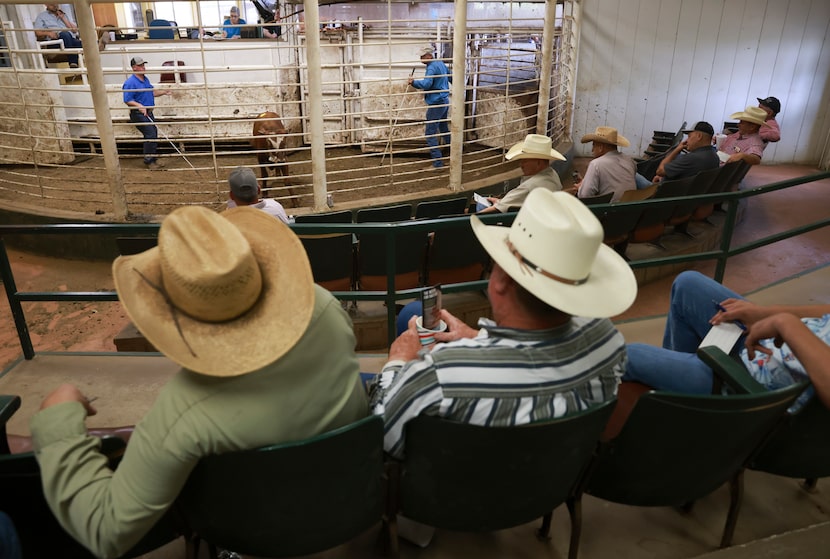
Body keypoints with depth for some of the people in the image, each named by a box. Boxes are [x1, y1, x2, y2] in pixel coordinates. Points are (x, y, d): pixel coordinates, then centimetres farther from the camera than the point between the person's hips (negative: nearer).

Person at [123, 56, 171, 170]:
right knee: (150, 135, -14)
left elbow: (151, 93, 25)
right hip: (138, 114, -9)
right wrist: (140, 106, -31)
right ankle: (149, 161, -5)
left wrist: (163, 92, 12)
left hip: (148, 112, 9)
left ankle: (154, 159, 22)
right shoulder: (130, 83, -15)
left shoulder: (146, 79, 12)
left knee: (153, 135, 11)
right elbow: (127, 100, -17)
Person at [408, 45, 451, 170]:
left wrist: (413, 82, -28)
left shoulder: (431, 68, -18)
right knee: (444, 129, 25)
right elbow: (451, 77, 27)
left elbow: (426, 84, -34)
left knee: (430, 133, -9)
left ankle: (438, 163, -11)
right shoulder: (441, 64, 12)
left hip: (436, 103, -10)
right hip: (445, 101, 10)